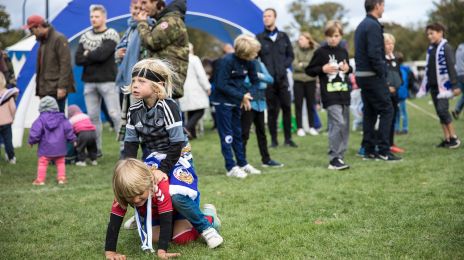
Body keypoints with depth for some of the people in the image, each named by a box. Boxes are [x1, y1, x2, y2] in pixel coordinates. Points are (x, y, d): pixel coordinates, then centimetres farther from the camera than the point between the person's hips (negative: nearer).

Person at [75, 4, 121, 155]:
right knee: (93, 116, 8)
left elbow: (102, 54, -18)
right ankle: (96, 149, 15)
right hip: (89, 82, 5)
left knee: (115, 114, -8)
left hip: (108, 81, -5)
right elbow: (78, 60, 3)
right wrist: (95, 57, -10)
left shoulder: (111, 34, -2)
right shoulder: (85, 37, 13)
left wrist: (87, 55, -1)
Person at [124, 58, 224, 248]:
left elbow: (177, 144, -24)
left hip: (178, 158, -7)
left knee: (177, 196, -26)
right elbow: (131, 143, 1)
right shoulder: (134, 110, -5)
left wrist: (163, 170, -26)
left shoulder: (168, 107, -23)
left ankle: (206, 229, -8)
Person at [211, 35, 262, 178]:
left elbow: (255, 81, 8)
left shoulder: (249, 63, -3)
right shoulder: (227, 61, -21)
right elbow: (221, 85, -22)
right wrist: (241, 96, -20)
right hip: (223, 102, -6)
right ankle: (231, 167, 0)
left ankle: (242, 163, 21)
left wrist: (246, 96, -7)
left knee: (237, 134, 13)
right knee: (227, 135, -3)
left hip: (236, 102, 6)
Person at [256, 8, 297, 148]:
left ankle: (288, 138, 10)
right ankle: (274, 139, 11)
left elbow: (290, 55, 12)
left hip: (282, 78, 2)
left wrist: (285, 65, -4)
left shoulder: (283, 36, 9)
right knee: (272, 110, 3)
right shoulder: (259, 38, 1)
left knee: (286, 108, 2)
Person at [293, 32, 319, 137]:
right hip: (298, 81, 0)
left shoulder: (315, 50, -2)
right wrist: (309, 65, -12)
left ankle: (311, 127, 17)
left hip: (311, 81, 0)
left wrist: (302, 65, -10)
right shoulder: (296, 50, -1)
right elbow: (295, 65, -10)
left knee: (311, 104, 7)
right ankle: (300, 128, 9)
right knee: (298, 104, 3)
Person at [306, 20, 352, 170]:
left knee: (345, 126, 7)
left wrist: (348, 69, 4)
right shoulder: (321, 52, -2)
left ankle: (340, 156, 17)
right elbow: (309, 70, 0)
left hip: (344, 93, 7)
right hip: (329, 94, -7)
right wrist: (323, 69, -14)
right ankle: (334, 159, -13)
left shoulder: (343, 52, 14)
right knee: (338, 123, -17)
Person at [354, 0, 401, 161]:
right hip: (373, 76, -9)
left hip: (361, 75, 9)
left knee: (369, 112, 11)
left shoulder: (361, 26, 16)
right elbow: (374, 54, -22)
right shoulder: (374, 26, -14)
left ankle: (369, 150, 12)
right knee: (386, 111, -5)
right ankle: (383, 151, -7)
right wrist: (382, 72, -12)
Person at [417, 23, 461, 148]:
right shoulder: (430, 49, 13)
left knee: (442, 109, -15)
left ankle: (454, 138, -7)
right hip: (433, 85, 7)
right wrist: (424, 86, 17)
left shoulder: (446, 47, -7)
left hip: (443, 84, -7)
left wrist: (455, 85, -15)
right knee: (439, 112, 5)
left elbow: (451, 67, -11)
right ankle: (446, 139, 8)